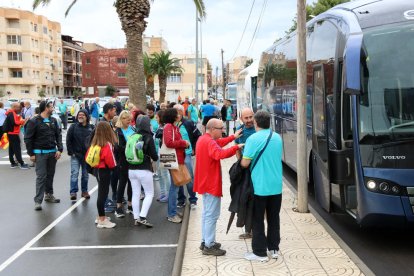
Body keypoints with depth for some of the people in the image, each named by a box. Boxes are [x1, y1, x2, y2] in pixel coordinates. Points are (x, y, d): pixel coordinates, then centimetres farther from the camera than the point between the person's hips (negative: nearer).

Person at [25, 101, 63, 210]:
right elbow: (28, 138, -8)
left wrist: (60, 149, -2)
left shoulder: (53, 120, 7)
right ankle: (38, 200, -4)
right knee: (41, 176, -7)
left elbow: (58, 135, 9)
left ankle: (49, 195, 28)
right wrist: (31, 154, -10)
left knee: (50, 175, 13)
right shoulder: (34, 121, -9)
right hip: (40, 153, -5)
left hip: (52, 152, 5)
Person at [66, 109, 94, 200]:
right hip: (75, 155, -2)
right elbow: (68, 140, -2)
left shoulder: (91, 128, 0)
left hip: (87, 155, 2)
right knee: (74, 173, -7)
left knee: (85, 174, 11)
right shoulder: (73, 127, -3)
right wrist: (70, 152, -7)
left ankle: (84, 191, 23)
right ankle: (73, 192, -2)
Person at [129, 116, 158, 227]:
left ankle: (136, 218, 13)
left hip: (132, 169, 5)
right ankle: (142, 217, -6)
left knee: (135, 194, 11)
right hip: (144, 170, -5)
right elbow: (154, 156, -10)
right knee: (149, 194, 5)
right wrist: (155, 158, 11)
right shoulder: (148, 137, -11)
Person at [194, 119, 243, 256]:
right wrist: (236, 147, -37)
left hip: (205, 182, 11)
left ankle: (205, 241, 26)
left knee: (207, 213, 18)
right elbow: (220, 154, -39)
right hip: (211, 183, -11)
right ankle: (209, 246, 1)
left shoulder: (203, 139, 10)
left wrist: (232, 137, 21)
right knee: (212, 215, -4)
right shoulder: (209, 142, -22)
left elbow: (218, 144, 24)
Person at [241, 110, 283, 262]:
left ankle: (260, 252, 11)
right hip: (276, 186, 6)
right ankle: (274, 249, 25)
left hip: (260, 186, -6)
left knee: (258, 220, 6)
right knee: (274, 218, 16)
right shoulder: (277, 138, 4)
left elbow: (245, 163, -15)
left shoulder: (253, 139, -16)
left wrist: (242, 154, 5)